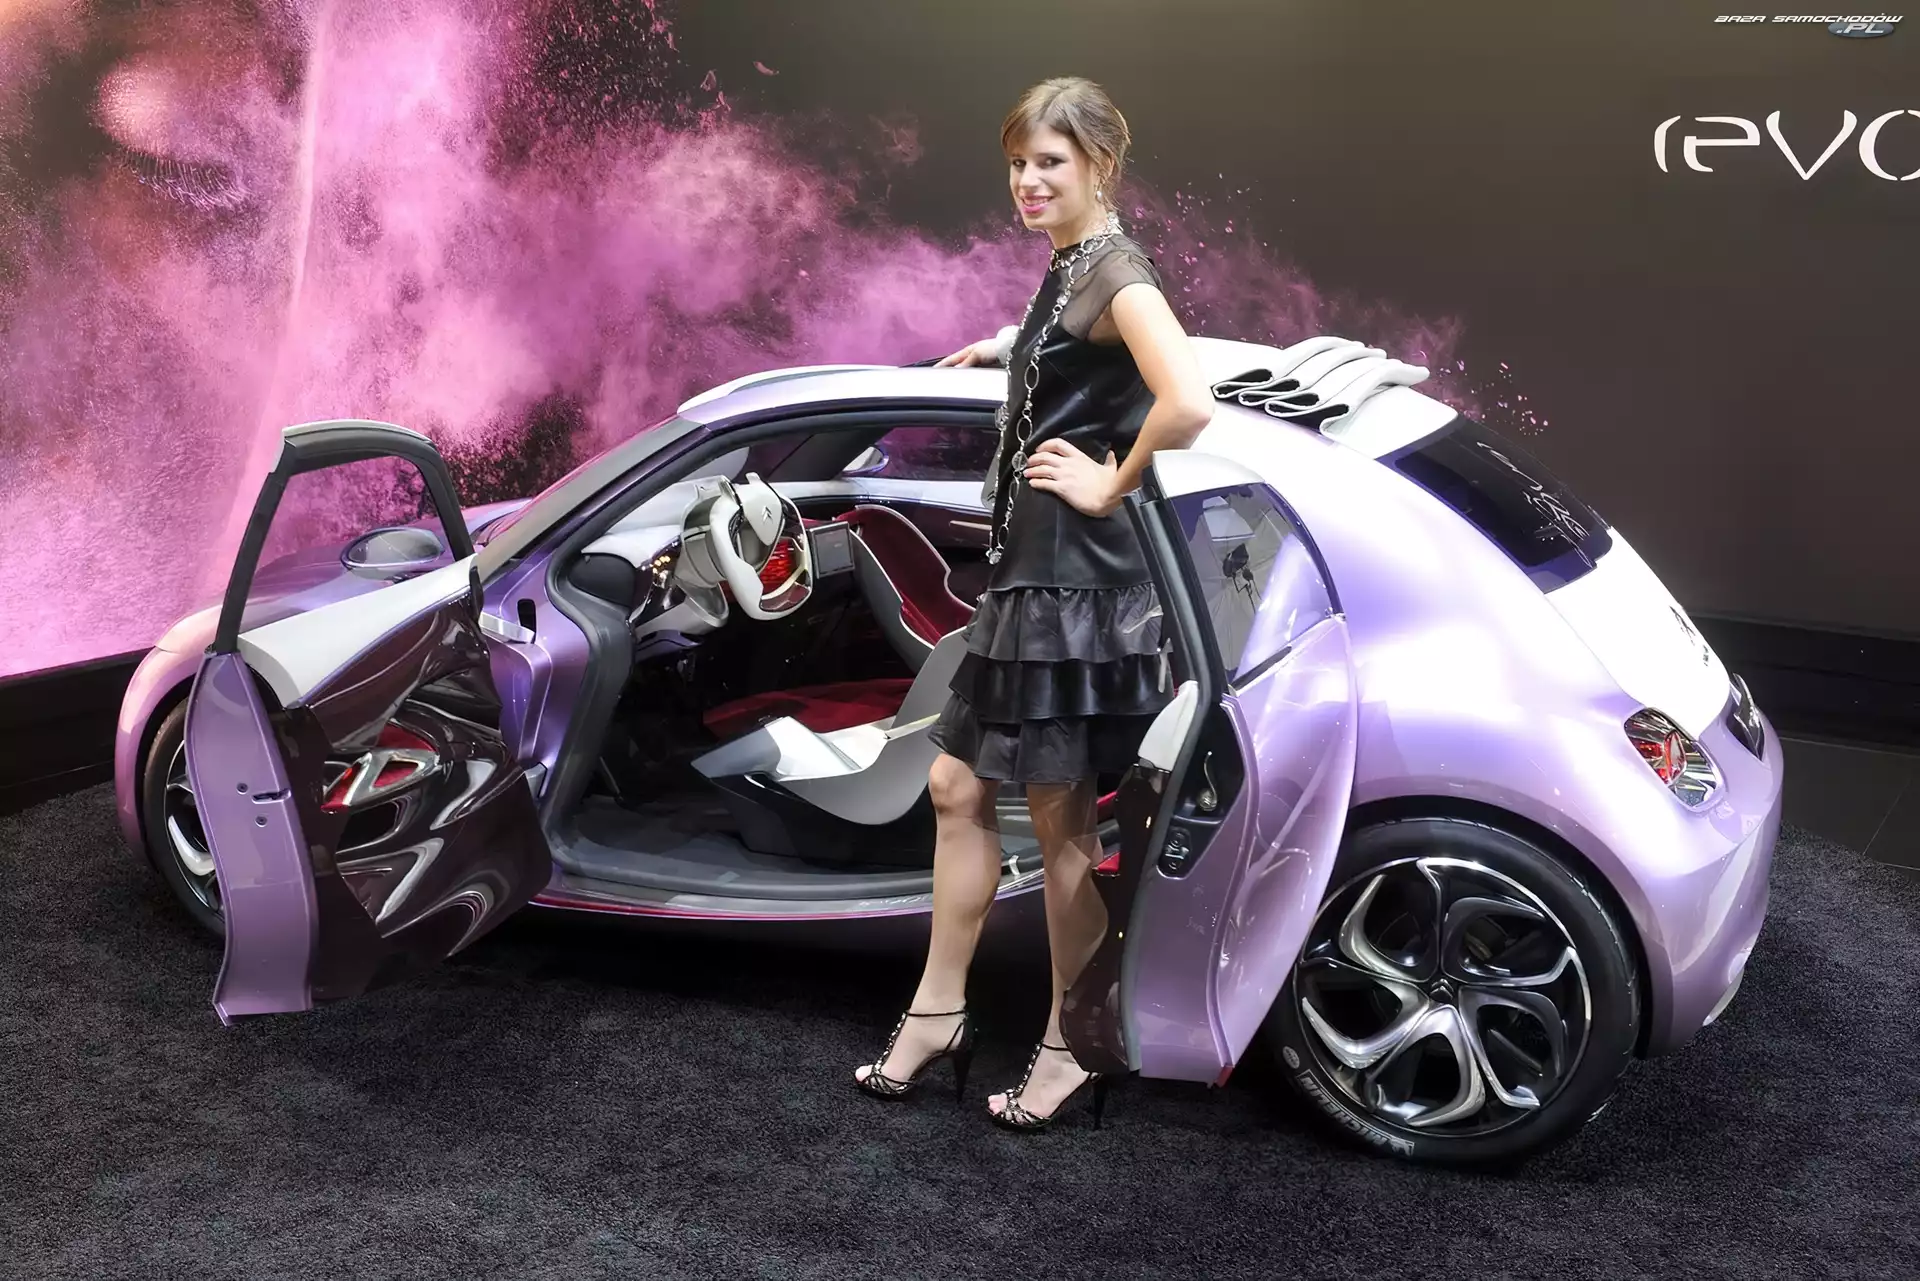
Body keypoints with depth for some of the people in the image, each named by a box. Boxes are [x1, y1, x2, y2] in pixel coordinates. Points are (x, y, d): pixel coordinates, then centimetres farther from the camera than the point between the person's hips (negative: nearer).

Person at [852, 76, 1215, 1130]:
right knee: (957, 788, 13)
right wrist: (1007, 347, 26)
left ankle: (1071, 1048, 15)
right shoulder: (1065, 269, 14)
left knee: (1061, 819, 0)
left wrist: (1111, 487, -18)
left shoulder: (1117, 273, -14)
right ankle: (938, 1011, 25)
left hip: (1079, 578, -10)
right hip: (1027, 569, 10)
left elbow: (1189, 405, -31)